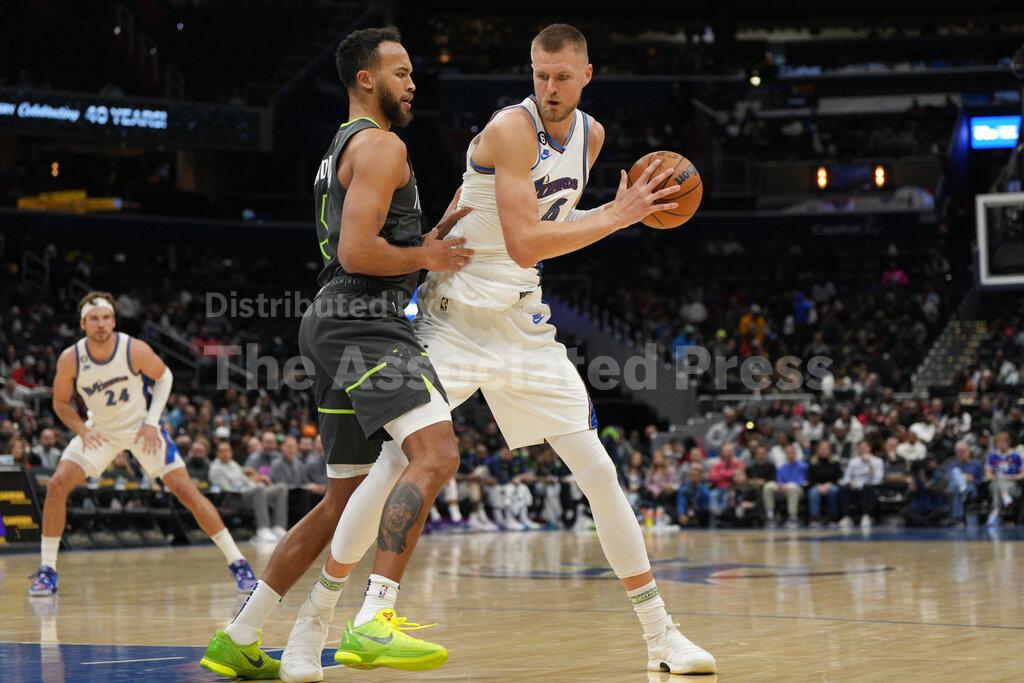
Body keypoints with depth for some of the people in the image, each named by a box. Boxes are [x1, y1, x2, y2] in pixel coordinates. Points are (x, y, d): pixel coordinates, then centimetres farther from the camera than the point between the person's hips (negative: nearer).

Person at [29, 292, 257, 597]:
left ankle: (238, 563, -4)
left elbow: (164, 376, -4)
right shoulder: (70, 359, -18)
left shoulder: (135, 350, -23)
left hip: (142, 428, -2)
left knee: (185, 489, -11)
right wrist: (82, 430, -18)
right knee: (57, 485, -15)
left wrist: (151, 421, -12)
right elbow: (61, 403, -2)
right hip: (99, 430, 2)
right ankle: (47, 571, -2)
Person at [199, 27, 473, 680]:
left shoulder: (342, 150, 27)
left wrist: (444, 229, 19)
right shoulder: (381, 145, -6)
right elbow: (357, 253, -18)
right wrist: (427, 257, -4)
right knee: (436, 453, -24)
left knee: (346, 499, 14)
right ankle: (375, 623, -35)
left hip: (337, 325, 11)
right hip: (364, 321, -11)